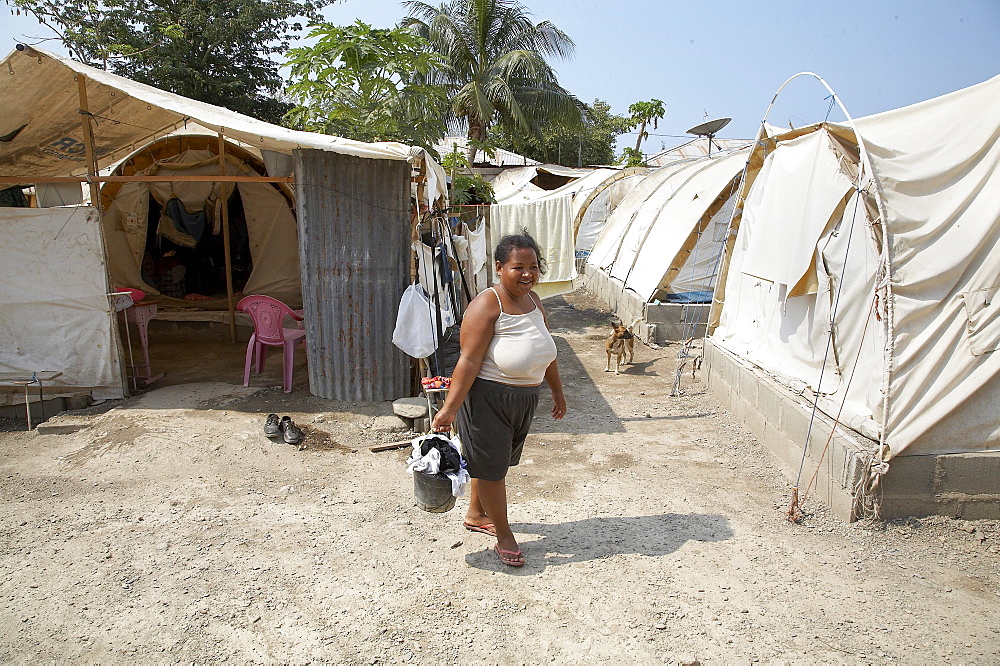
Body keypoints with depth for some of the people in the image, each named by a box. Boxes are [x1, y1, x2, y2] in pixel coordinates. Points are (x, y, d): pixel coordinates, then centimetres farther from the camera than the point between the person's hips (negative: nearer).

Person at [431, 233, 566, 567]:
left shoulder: (533, 300, 5)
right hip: (487, 397, -8)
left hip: (524, 399, 8)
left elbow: (545, 350, 16)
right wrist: (449, 409, -29)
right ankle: (504, 536, 22)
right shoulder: (487, 305, -20)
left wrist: (557, 391, 23)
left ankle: (477, 515, 42)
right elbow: (468, 361, -25)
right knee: (491, 465, 5)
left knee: (498, 460, 21)